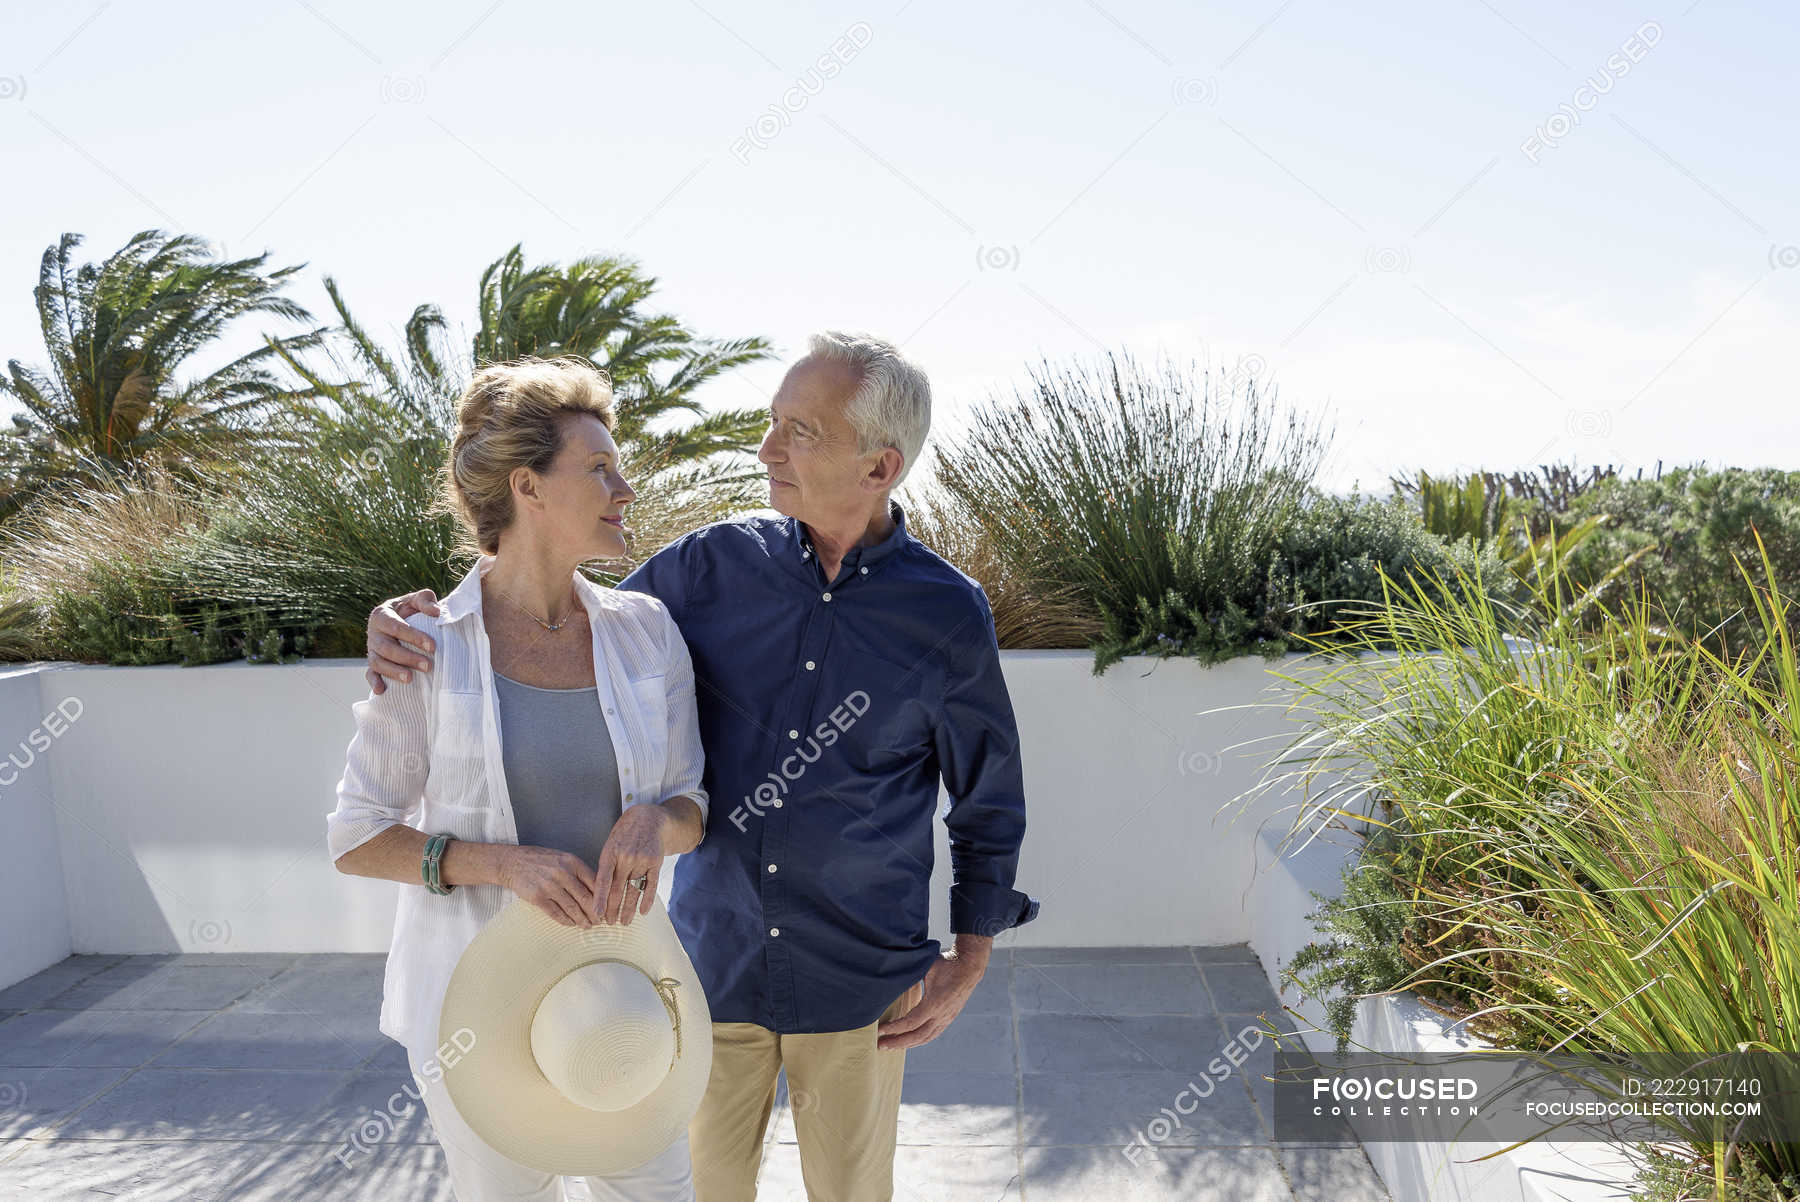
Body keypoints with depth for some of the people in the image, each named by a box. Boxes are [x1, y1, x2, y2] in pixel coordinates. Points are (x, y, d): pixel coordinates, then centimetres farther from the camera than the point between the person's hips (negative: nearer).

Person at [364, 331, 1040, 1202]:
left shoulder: (948, 615, -10)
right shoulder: (711, 566, -7)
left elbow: (991, 803, 2)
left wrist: (969, 963, -1)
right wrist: (420, 631, -11)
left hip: (859, 985, -1)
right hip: (713, 966, 2)